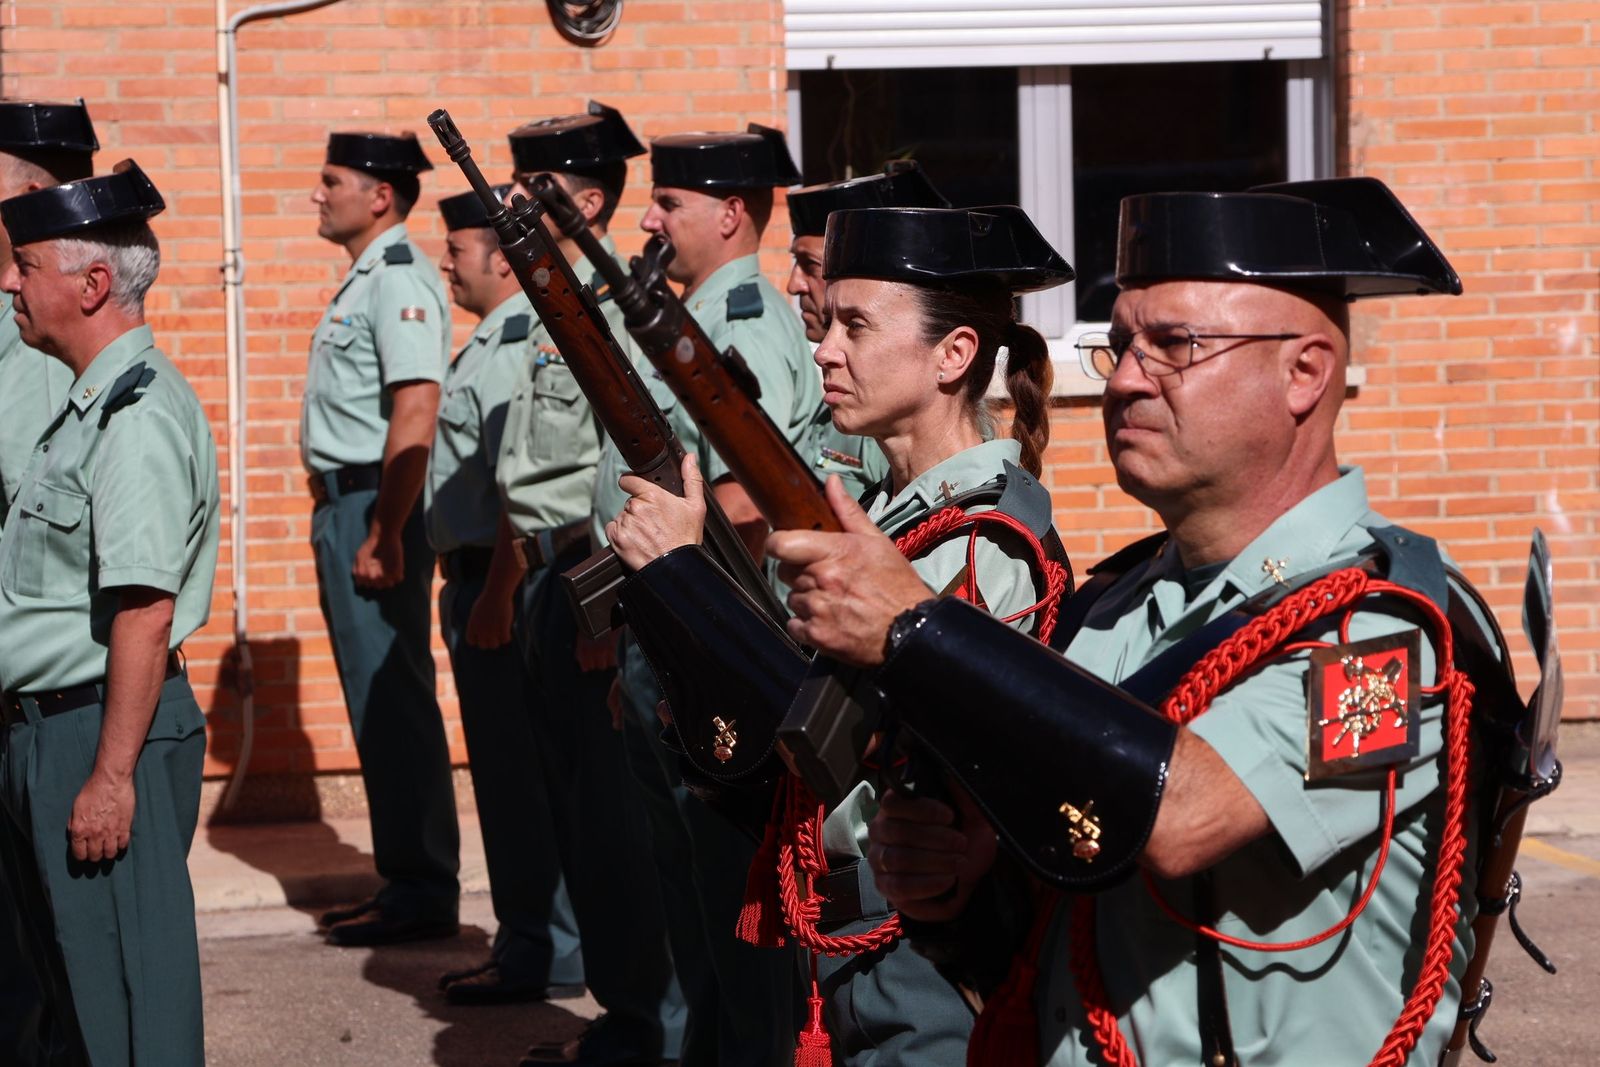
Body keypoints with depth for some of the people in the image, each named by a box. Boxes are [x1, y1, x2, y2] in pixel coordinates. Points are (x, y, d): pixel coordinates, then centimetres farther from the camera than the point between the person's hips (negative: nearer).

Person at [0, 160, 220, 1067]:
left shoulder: (139, 415, -18)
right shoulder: (90, 406, 14)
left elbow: (145, 613, -24)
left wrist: (111, 775, -25)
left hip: (101, 734, -10)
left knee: (123, 984, -4)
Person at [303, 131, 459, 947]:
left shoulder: (399, 281, -14)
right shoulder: (363, 282, 18)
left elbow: (414, 414, -23)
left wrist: (382, 535, -25)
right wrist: (337, 520, 18)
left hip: (377, 507, -11)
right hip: (345, 505, 11)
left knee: (391, 699, -7)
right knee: (375, 701, 13)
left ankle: (422, 889, -1)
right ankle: (405, 879, 20)